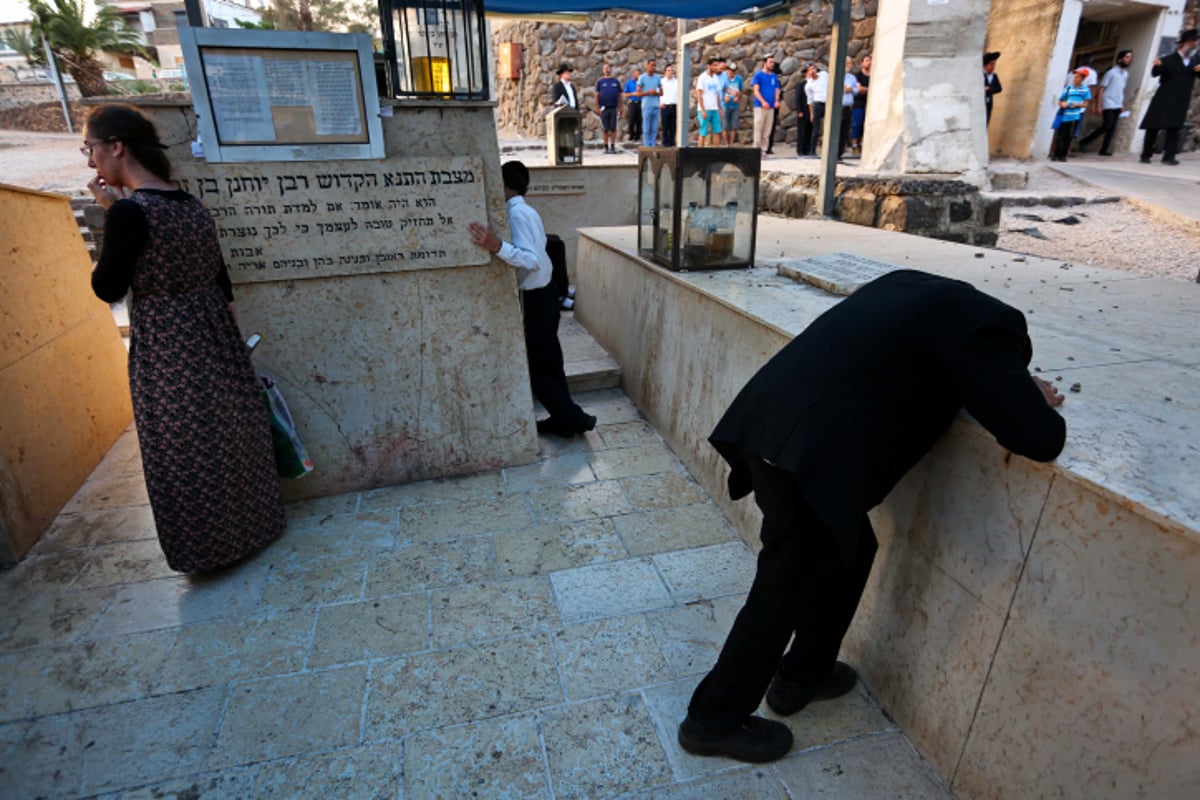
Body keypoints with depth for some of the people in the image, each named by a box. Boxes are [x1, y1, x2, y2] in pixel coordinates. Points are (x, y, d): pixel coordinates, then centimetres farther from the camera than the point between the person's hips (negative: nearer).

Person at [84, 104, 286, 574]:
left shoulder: (129, 211, -18)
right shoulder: (193, 207, 5)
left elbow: (107, 289, -12)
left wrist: (111, 214, -8)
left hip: (165, 347, -7)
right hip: (212, 336, 7)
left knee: (185, 447, 7)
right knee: (227, 432, 18)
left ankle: (212, 544, 21)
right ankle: (252, 521, 32)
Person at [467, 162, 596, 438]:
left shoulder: (516, 213, -18)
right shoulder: (528, 211, 11)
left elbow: (532, 260, -30)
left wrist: (497, 247, -43)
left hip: (534, 300, -10)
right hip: (543, 294, 10)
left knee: (534, 368, 2)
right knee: (548, 362, 16)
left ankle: (573, 418, 8)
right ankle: (563, 419, 26)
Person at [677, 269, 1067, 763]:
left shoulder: (921, 290, 23)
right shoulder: (985, 325, 0)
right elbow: (1041, 441, -2)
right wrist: (1034, 402, 21)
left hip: (771, 423, 9)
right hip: (809, 448, -9)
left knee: (849, 549, 25)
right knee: (786, 586, 8)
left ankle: (802, 676, 42)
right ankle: (714, 720, 26)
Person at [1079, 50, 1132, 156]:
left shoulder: (1126, 74, 15)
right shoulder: (1111, 73, -5)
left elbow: (1122, 90, 20)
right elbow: (1101, 89, -8)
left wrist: (1123, 105, 15)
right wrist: (1099, 105, -15)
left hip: (1117, 106, 7)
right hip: (1108, 104, -7)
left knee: (1112, 128, 0)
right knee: (1106, 126, -15)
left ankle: (1104, 149, 3)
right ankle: (1084, 142, -2)